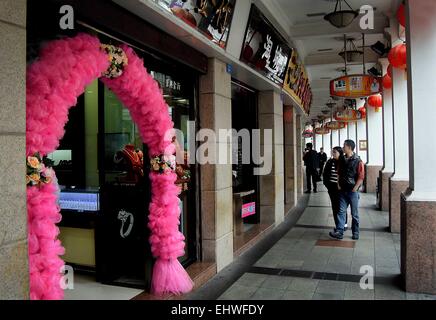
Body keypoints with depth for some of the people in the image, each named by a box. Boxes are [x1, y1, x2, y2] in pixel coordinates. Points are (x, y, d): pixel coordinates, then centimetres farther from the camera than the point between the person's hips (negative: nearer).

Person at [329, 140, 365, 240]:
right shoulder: (342, 160, 6)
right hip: (343, 190, 5)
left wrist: (354, 189, -13)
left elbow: (361, 177, -12)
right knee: (341, 211, 1)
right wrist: (338, 184, 6)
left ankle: (355, 233, 18)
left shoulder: (358, 161, -10)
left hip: (352, 191, -5)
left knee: (354, 213, 7)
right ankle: (339, 232, 1)